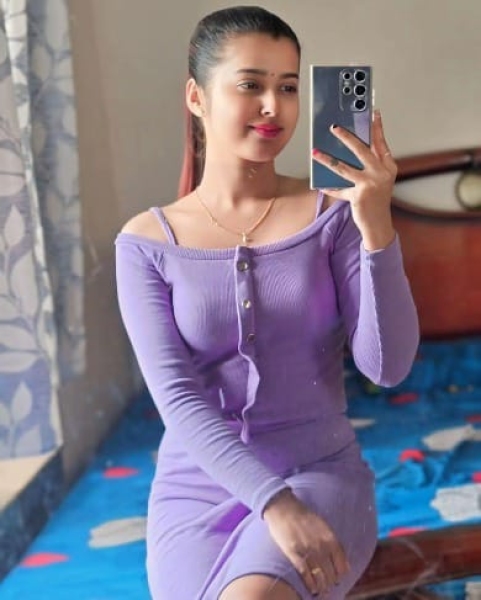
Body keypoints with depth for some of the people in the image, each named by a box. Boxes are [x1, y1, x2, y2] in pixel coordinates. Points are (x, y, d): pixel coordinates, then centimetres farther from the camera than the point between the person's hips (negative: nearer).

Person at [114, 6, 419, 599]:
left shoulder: (332, 215, -3)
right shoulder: (146, 242, -3)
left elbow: (388, 366, -11)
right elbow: (178, 399, -11)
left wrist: (377, 225, -24)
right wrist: (275, 503, -24)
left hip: (321, 476, -1)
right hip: (199, 491, 2)